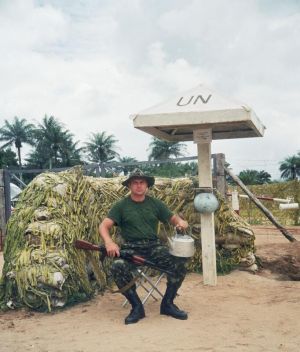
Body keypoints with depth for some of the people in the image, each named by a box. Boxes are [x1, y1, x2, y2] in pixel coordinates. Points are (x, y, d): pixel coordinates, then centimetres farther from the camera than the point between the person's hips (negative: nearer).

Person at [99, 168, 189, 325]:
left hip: (154, 246, 2)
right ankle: (136, 307, -13)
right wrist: (109, 242, -24)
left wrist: (180, 221, -12)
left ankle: (167, 304, -1)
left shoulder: (155, 203, 11)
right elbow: (103, 226, -3)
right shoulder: (121, 206, 4)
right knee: (118, 267, -33)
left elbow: (173, 218, 14)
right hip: (131, 247, -2)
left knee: (179, 264, -22)